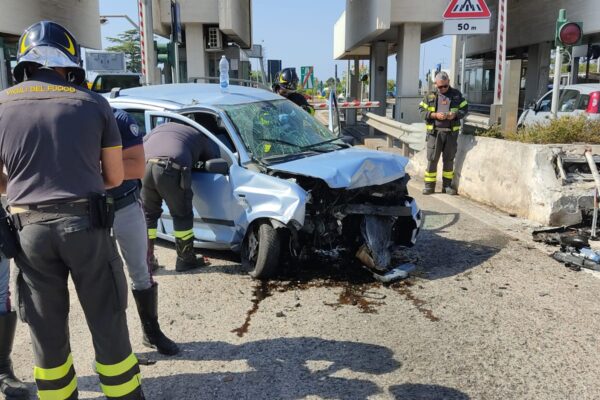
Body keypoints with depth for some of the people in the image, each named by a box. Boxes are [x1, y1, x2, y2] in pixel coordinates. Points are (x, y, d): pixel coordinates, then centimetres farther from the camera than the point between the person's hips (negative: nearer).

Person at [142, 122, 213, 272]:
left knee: (149, 214, 20)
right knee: (182, 215, 12)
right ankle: (185, 260, 21)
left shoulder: (162, 127, 39)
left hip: (144, 166, 5)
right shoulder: (200, 136, 28)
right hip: (169, 169, -4)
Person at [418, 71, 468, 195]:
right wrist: (435, 115, -15)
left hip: (451, 132, 2)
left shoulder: (457, 94, 8)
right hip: (434, 131, -1)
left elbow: (464, 108, 9)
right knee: (432, 159, -2)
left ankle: (447, 185, 17)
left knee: (449, 159, 8)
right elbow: (422, 110, 1)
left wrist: (455, 115, -11)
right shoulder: (430, 95, 4)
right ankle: (429, 185, 5)